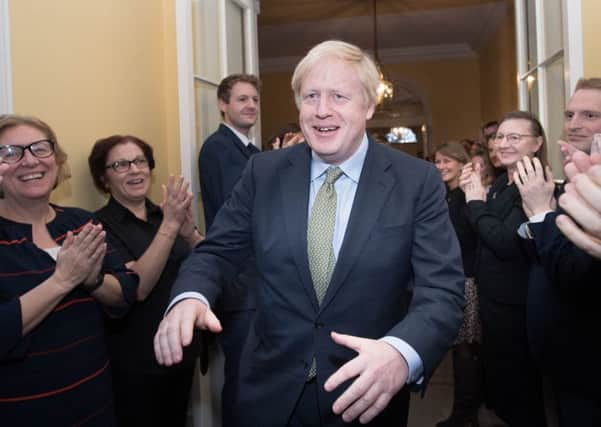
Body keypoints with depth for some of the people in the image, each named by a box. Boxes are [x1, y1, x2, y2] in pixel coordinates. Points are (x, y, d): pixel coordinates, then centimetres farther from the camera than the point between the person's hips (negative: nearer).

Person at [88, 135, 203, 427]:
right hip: (135, 362, -5)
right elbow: (136, 287, -24)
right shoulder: (101, 225, -13)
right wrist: (169, 226, -30)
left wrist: (189, 232, -25)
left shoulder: (167, 213, 2)